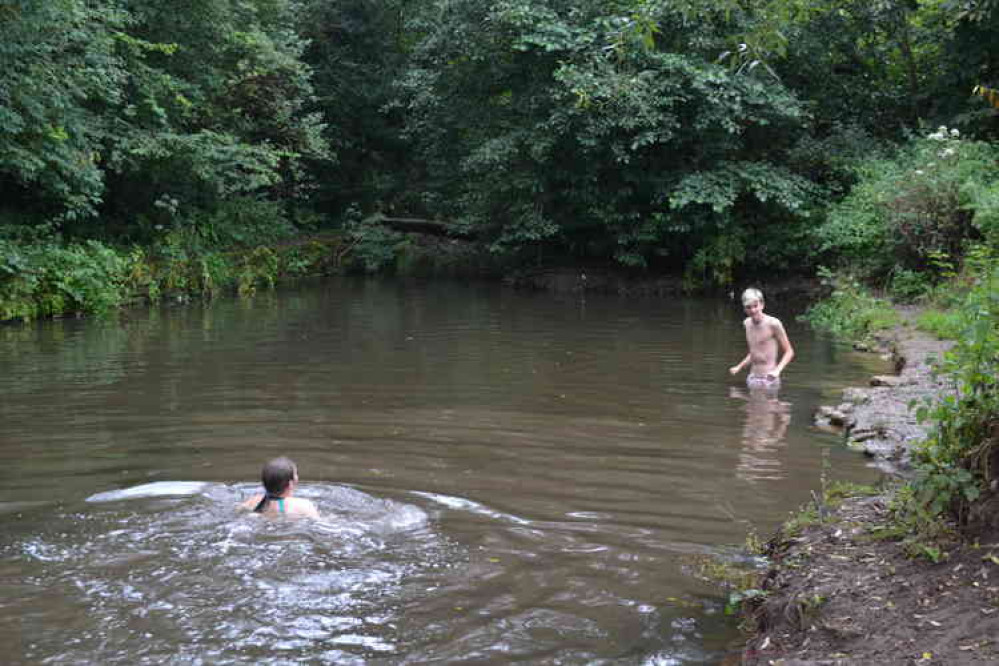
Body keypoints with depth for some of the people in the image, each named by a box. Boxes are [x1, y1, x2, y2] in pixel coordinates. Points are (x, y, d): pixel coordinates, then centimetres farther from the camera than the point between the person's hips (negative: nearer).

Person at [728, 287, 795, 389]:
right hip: (752, 378, 7)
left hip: (768, 379, -7)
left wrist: (777, 370, -21)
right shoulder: (747, 323, 9)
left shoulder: (773, 324, -13)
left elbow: (789, 352, -7)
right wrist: (739, 367, 14)